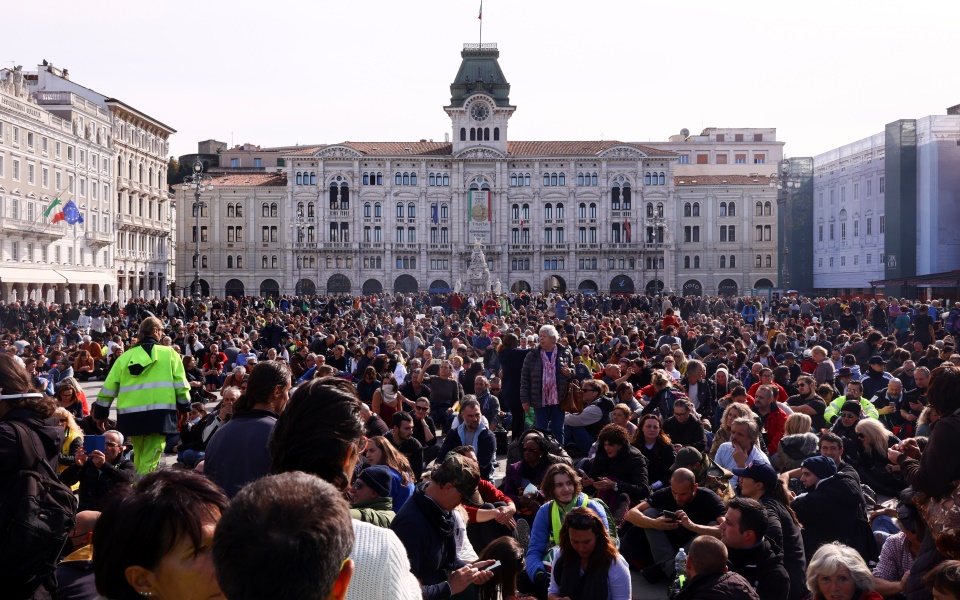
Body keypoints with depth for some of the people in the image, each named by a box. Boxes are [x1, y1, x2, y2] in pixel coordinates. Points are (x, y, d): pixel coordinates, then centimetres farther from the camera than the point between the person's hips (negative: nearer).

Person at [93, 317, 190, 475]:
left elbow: (109, 386, 10)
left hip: (131, 413, 4)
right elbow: (181, 384, 1)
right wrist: (185, 405, 12)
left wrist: (100, 411, 18)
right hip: (159, 413, -4)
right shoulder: (169, 353, 5)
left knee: (139, 459, 18)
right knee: (150, 459, -7)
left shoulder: (126, 356, 12)